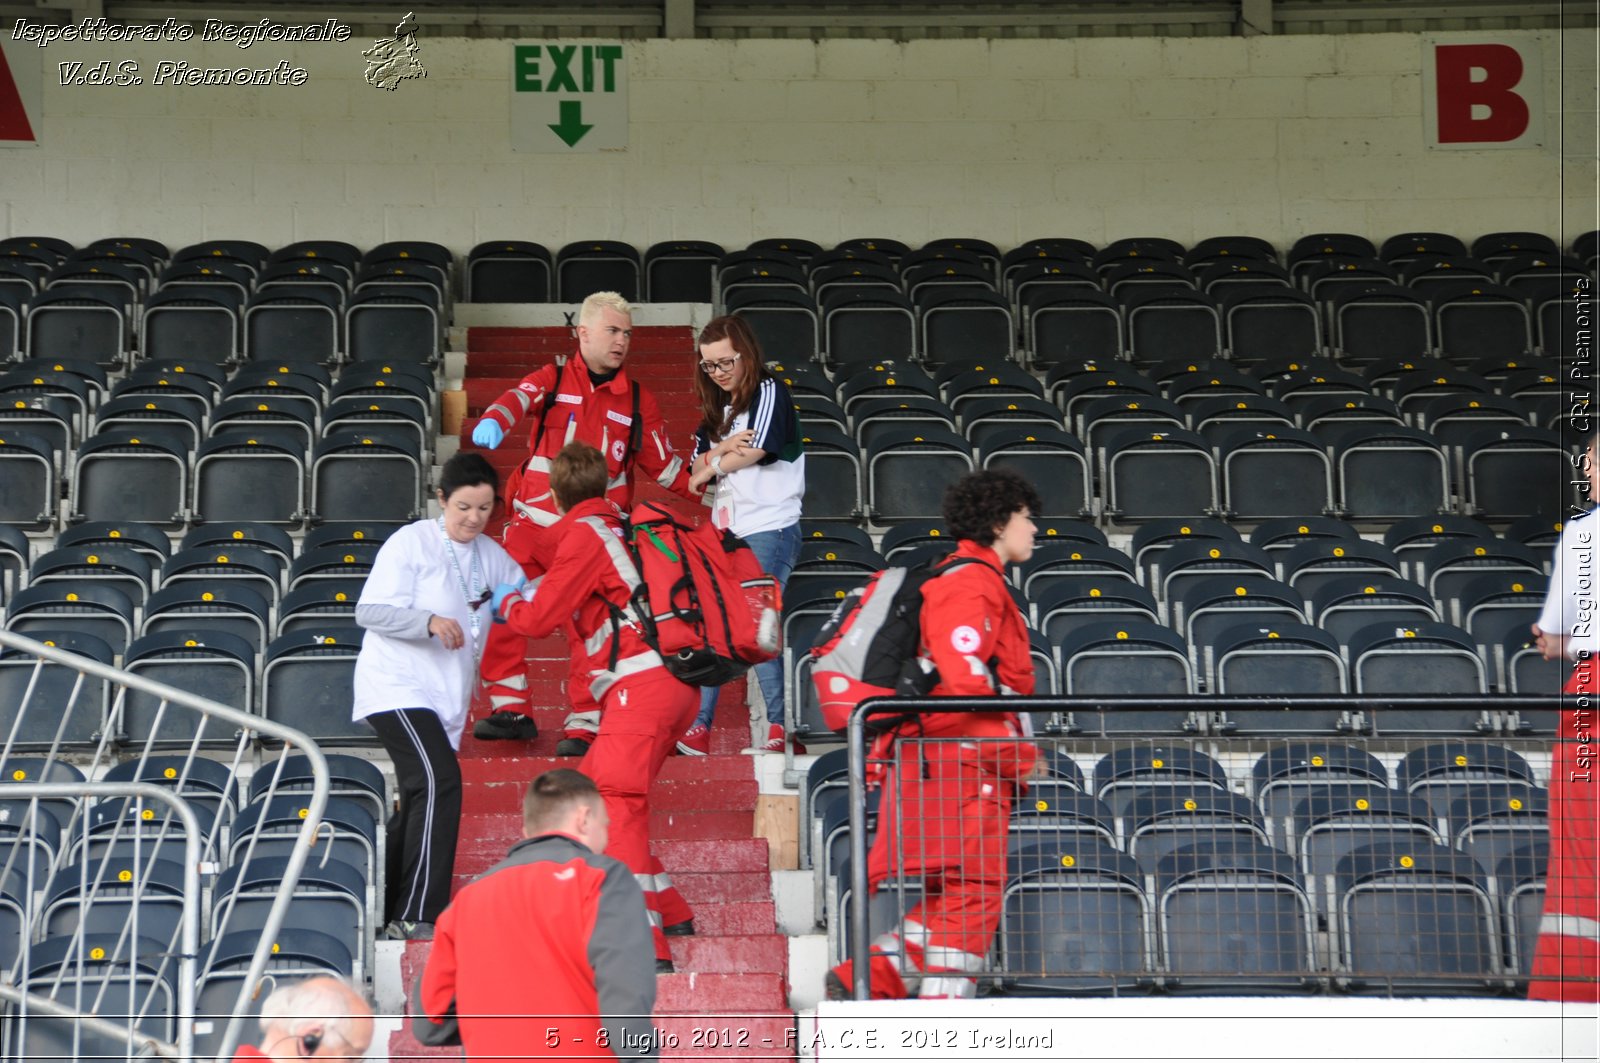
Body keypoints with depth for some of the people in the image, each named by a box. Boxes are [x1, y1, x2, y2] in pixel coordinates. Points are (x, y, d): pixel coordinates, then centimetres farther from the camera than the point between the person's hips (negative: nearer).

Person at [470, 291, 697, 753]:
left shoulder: (637, 401, 10)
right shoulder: (553, 379, 5)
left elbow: (663, 465, 17)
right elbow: (519, 398, -16)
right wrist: (494, 420, -39)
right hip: (532, 524, 0)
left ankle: (582, 726, 1)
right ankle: (510, 708, 12)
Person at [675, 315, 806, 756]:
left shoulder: (769, 392, -2)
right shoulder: (717, 409, 20)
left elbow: (755, 450, -11)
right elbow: (698, 466, 10)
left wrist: (711, 467, 4)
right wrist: (722, 449, -12)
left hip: (769, 528, -7)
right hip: (727, 531, 7)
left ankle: (783, 730, -7)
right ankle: (700, 728, 1)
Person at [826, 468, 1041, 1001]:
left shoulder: (961, 579, 24)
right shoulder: (971, 582, -10)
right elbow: (963, 682, -21)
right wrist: (1015, 754, -14)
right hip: (959, 762, -10)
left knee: (954, 897, 10)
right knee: (971, 893, -9)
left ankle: (866, 979, 5)